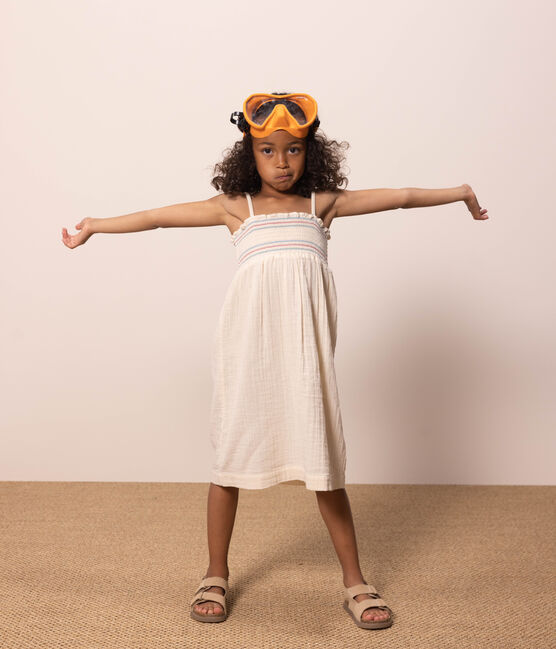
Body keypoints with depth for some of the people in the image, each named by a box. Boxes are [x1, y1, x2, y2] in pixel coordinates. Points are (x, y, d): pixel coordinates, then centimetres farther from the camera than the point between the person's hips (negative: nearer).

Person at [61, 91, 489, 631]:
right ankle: (216, 576, 26)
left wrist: (459, 192, 23)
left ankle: (354, 582, 19)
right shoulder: (234, 206, 8)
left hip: (303, 348, 0)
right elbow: (159, 216, 14)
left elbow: (399, 197, 16)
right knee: (231, 455, 8)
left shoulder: (322, 203, 11)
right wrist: (96, 226, 21)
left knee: (324, 461, 4)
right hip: (248, 345, 0)